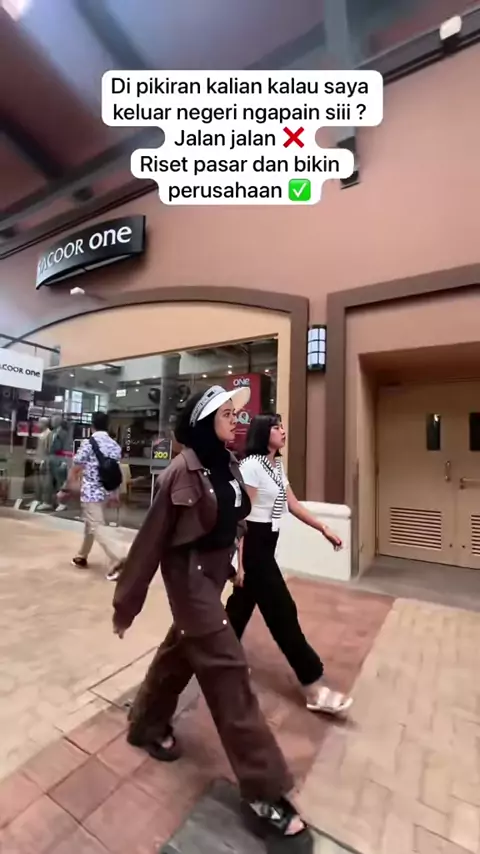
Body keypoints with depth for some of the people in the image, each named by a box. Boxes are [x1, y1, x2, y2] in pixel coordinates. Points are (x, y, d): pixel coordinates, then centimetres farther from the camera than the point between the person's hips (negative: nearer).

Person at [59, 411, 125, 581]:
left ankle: (118, 559, -19)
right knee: (90, 523, 22)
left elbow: (75, 470, -9)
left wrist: (65, 489, 3)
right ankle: (82, 557, 34)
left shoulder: (88, 443, -11)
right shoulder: (115, 446, 5)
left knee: (97, 527, -7)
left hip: (91, 492, -7)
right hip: (106, 492, 7)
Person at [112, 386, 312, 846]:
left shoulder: (228, 464, 1)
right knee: (226, 667, 0)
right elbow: (152, 537, -16)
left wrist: (230, 565, 19)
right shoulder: (182, 471, -22)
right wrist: (126, 602, -8)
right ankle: (262, 789, 19)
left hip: (216, 568, 8)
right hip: (189, 574, -8)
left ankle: (147, 724, 52)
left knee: (182, 648, 25)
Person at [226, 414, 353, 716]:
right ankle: (315, 688, 12)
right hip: (253, 544, -9)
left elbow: (293, 504, 11)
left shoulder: (278, 465, 10)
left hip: (267, 543, 9)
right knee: (282, 611, -1)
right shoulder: (251, 465, -18)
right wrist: (239, 562, -18)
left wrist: (324, 529, 7)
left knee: (243, 603, 21)